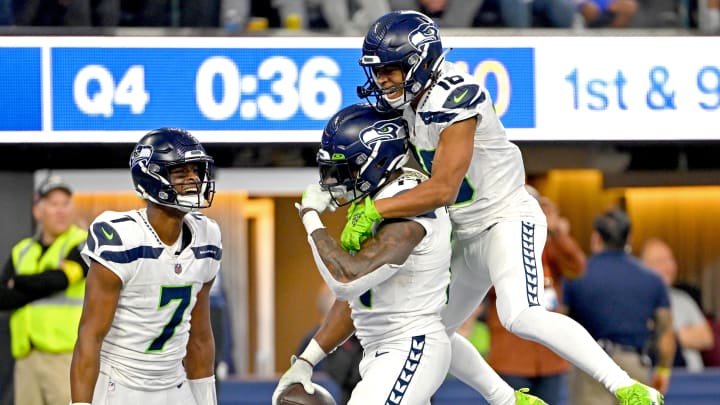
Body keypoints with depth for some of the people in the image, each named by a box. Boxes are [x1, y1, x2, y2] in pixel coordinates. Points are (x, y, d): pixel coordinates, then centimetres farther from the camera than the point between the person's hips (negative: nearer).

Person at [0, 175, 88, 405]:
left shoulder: (84, 244, 0)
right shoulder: (21, 251, 17)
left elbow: (57, 280, -14)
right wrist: (41, 285, -8)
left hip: (67, 354, -6)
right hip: (26, 358, 6)